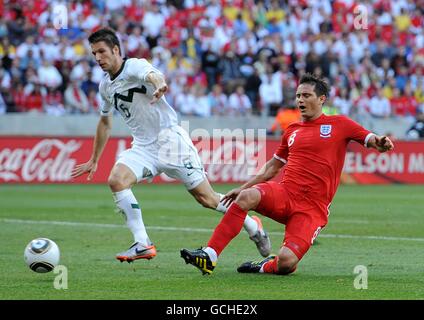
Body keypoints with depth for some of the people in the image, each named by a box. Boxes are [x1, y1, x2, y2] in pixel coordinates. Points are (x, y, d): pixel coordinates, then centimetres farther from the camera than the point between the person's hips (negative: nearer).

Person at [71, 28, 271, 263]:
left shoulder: (135, 66, -12)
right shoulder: (105, 85, 11)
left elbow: (152, 75, -37)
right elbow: (105, 122, 27)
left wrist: (160, 85, -62)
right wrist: (94, 160, 29)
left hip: (170, 139, -6)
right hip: (143, 147, 6)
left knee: (206, 198, -4)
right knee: (116, 180, -21)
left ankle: (251, 225, 20)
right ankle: (142, 245, -20)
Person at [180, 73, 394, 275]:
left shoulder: (339, 124, 5)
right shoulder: (292, 131, 19)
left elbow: (371, 140, 0)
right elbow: (272, 167, 29)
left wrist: (380, 144, -24)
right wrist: (242, 187, 24)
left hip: (312, 208, -4)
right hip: (284, 193, 4)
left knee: (286, 264, -23)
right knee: (247, 196, -30)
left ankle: (266, 266, 14)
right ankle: (209, 256, -29)